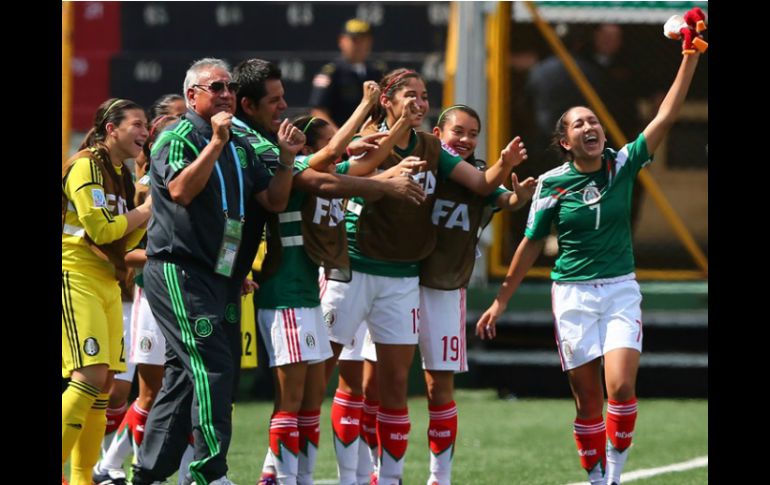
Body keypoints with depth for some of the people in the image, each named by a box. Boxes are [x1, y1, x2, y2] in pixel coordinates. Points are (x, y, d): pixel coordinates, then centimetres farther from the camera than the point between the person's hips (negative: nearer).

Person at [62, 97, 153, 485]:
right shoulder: (86, 166, -11)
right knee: (90, 376, -20)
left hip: (107, 282, 9)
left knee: (104, 382, 5)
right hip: (76, 279, -9)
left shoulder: (120, 174, 17)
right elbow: (100, 230, -17)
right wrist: (145, 212, -7)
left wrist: (148, 213, 5)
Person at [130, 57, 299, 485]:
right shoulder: (178, 138, -5)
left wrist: (287, 159, -2)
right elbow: (181, 190, -22)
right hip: (179, 270, -8)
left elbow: (274, 201, 13)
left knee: (184, 377, 10)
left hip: (221, 278, 8)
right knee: (212, 368, -18)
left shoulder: (241, 148, 17)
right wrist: (216, 142, -24)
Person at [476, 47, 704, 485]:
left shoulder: (623, 166, -1)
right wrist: (501, 300, 9)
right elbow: (531, 244, 7)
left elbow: (665, 117, -8)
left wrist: (691, 58, -17)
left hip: (621, 289, 0)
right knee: (588, 400, 1)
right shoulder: (552, 184, -3)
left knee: (621, 387, -17)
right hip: (573, 295, 0)